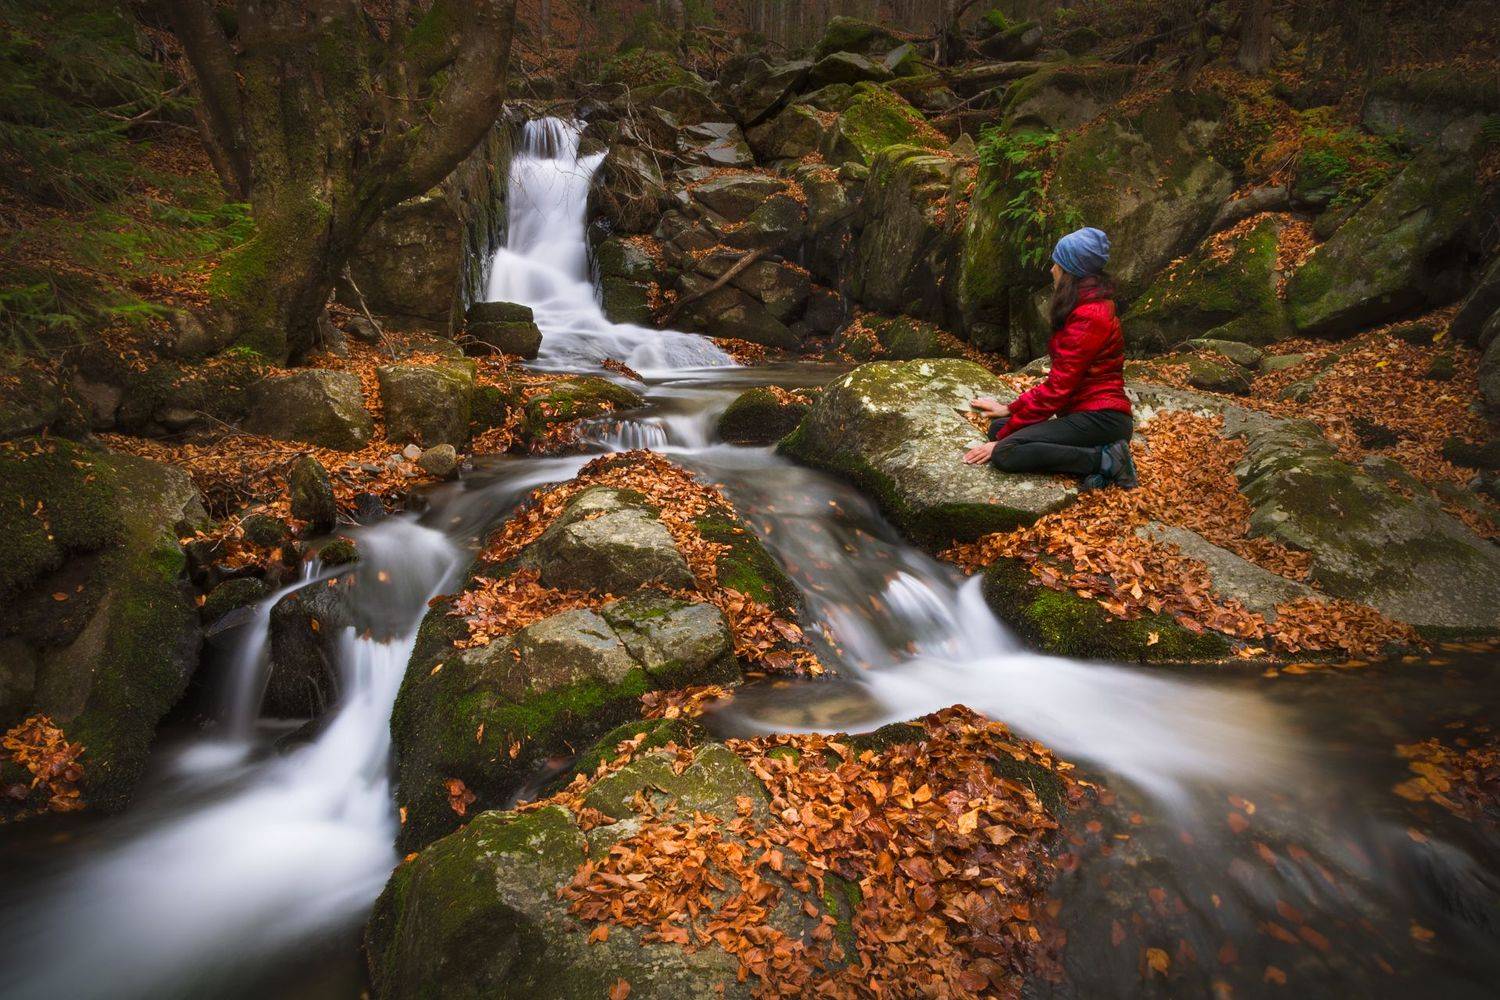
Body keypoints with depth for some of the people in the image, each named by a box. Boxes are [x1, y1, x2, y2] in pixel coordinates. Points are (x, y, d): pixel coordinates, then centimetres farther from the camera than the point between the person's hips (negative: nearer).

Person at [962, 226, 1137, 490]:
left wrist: (1003, 438, -13)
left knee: (1004, 452, -23)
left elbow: (1058, 388, -17)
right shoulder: (1085, 308, 17)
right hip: (1085, 413, 10)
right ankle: (1092, 457, -3)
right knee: (999, 426, 1)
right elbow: (1058, 380, 17)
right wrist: (1011, 409, 13)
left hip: (1100, 419, -10)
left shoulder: (1088, 317, -15)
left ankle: (1104, 459, -14)